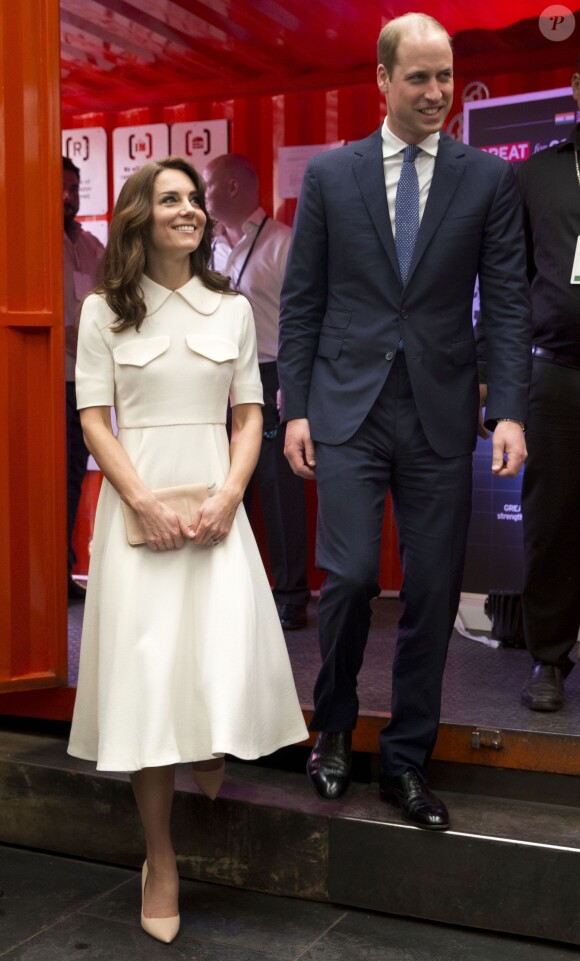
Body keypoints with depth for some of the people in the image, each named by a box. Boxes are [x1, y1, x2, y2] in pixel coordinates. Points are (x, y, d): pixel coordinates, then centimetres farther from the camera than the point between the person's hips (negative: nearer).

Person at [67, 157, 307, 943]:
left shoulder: (233, 309, 10)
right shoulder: (105, 311, 4)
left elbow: (249, 414, 8)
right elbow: (94, 417, -1)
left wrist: (229, 497, -8)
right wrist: (145, 503, -12)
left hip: (215, 504, 2)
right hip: (136, 507, -1)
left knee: (226, 663, -9)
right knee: (145, 668, -2)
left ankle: (211, 754, 28)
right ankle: (160, 862, 9)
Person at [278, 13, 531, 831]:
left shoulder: (488, 178, 5)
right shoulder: (330, 174, 6)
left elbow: (507, 302, 1)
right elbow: (301, 300, 6)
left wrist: (509, 411, -10)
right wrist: (294, 408, 0)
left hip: (441, 415, 1)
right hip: (348, 409, -1)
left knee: (433, 593, 4)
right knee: (349, 575, -9)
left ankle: (407, 762, 21)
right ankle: (333, 729, 19)